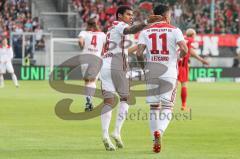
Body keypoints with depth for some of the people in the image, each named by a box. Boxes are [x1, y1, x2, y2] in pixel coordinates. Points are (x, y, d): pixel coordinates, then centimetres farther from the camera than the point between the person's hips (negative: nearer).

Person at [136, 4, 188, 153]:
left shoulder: (146, 32, 5)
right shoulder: (174, 31, 0)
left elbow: (139, 53, -6)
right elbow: (184, 49, -13)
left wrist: (143, 65, 12)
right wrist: (179, 57, 8)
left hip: (152, 73, 2)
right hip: (170, 73, -2)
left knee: (154, 107, 12)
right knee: (167, 108, 3)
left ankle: (155, 139, 4)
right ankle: (159, 132, -23)